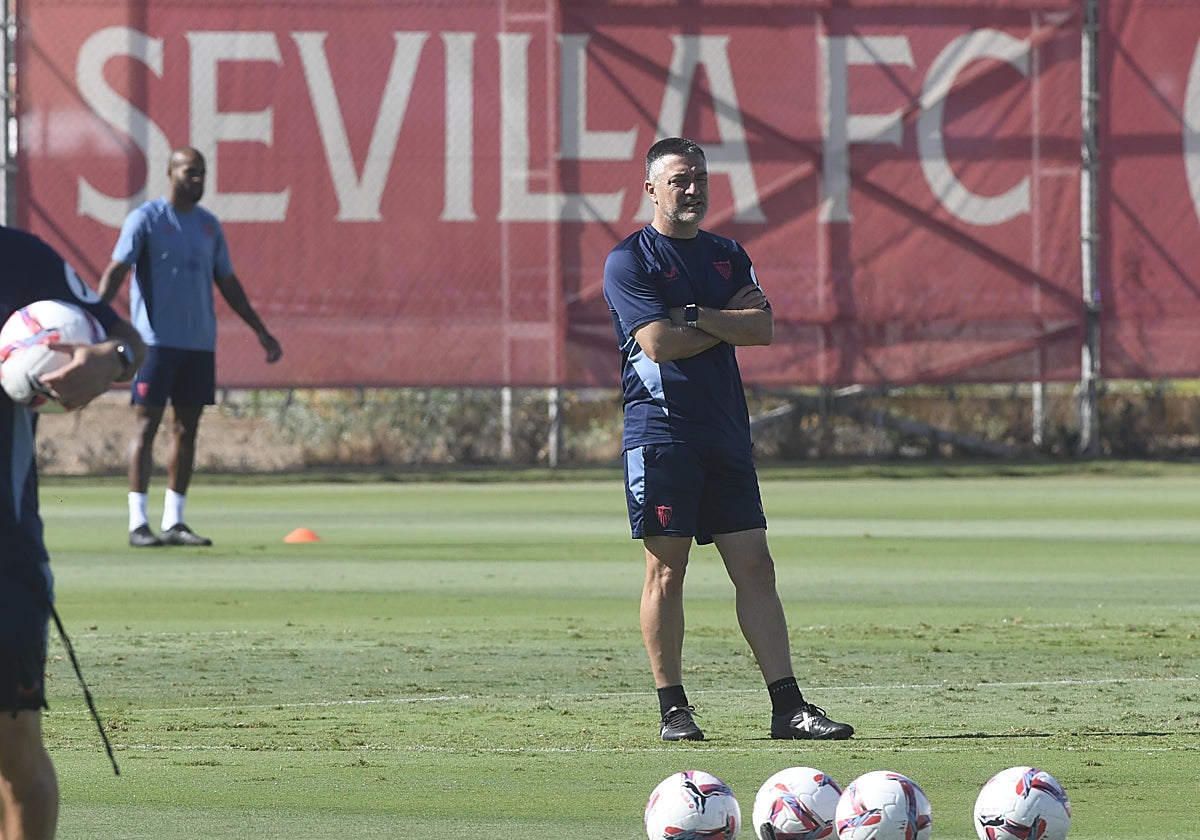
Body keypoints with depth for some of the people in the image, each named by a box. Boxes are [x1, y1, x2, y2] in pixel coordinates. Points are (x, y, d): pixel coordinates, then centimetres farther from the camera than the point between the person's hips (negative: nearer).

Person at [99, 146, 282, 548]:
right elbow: (116, 270, -11)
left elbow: (227, 282, 22)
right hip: (156, 341, -6)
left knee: (187, 429, 5)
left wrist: (261, 331, 21)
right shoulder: (145, 219, -3)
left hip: (200, 344, 6)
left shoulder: (208, 225, 14)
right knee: (146, 424, -6)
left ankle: (174, 521, 10)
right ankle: (138, 522, -5)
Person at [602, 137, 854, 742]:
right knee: (666, 572, -4)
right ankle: (673, 709, 2)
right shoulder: (629, 260, -2)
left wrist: (695, 316, -10)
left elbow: (763, 329, 2)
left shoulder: (728, 256, 16)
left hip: (726, 435, 5)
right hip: (661, 435, -5)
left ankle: (788, 707, -2)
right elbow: (659, 341, -15)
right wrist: (729, 320, -4)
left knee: (754, 568, 1)